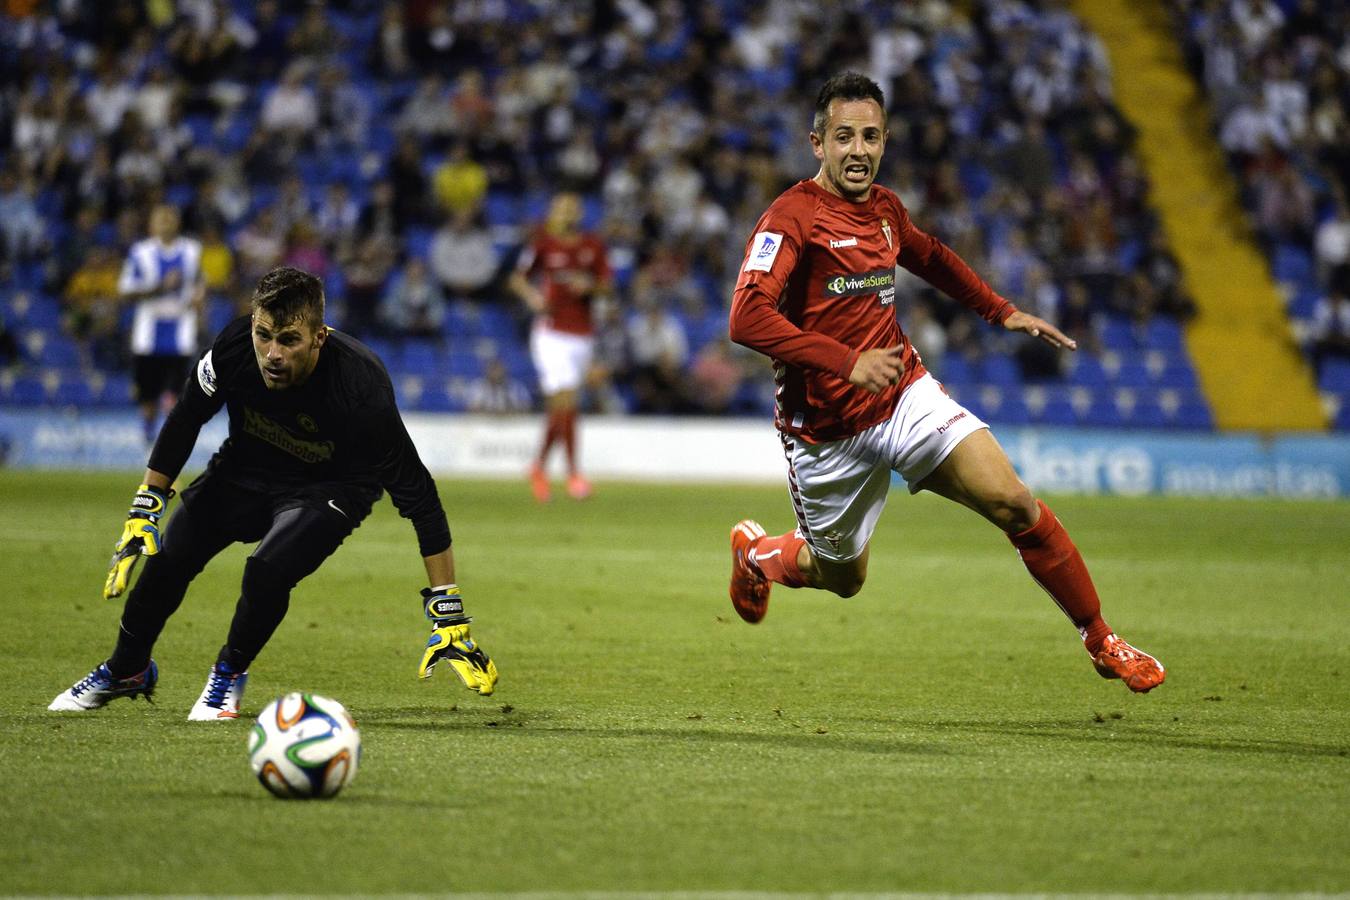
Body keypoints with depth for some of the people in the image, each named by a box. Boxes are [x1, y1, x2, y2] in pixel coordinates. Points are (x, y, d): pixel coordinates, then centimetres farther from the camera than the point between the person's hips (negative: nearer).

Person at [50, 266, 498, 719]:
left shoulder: (361, 390, -37)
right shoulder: (235, 345, -27)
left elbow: (418, 496, -30)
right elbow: (185, 420, -6)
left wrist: (449, 620, -31)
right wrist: (144, 511, -3)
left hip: (330, 488, -4)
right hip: (246, 469, 4)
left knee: (267, 571, -27)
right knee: (167, 561, -6)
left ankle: (231, 671, 5)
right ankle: (126, 670, 25)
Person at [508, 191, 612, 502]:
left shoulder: (593, 246, 8)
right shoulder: (543, 244, -3)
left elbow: (605, 286, 12)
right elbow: (518, 278, 3)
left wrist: (589, 286, -9)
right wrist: (532, 295, -16)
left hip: (583, 336, 4)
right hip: (551, 334, -4)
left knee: (557, 409, 9)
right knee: (566, 404, -14)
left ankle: (541, 465, 28)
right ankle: (573, 473, -10)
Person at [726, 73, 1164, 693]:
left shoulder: (884, 208, 5)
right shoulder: (792, 217, -17)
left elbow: (933, 259, 29)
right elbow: (747, 320, -30)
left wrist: (1001, 312, 27)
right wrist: (847, 362, -35)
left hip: (905, 396, 5)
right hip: (827, 429, -4)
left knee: (1011, 501, -15)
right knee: (844, 577, 13)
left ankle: (1101, 641, -3)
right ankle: (756, 553, 47)